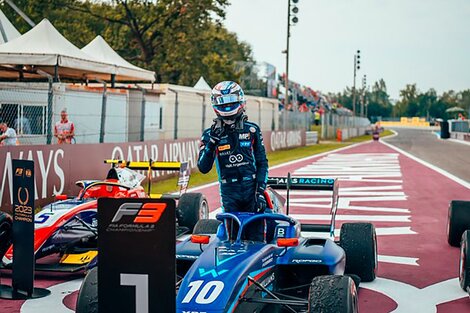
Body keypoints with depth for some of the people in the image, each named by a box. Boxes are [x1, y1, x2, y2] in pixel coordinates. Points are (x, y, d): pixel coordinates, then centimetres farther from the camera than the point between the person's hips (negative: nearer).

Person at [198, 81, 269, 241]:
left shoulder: (252, 130, 5)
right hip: (229, 193, -1)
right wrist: (211, 141, -16)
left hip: (252, 188, 1)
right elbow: (203, 168, -5)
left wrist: (261, 190, -3)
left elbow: (262, 162, 8)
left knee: (256, 238, 0)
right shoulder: (210, 134, 2)